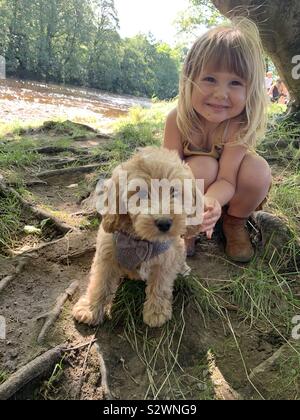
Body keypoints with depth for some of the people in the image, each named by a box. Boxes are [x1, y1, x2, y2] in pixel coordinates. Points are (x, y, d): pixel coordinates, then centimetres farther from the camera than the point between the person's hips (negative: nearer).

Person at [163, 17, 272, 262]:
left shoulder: (240, 124, -28)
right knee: (203, 166, -34)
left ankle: (235, 223, -1)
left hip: (222, 193, 1)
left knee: (257, 169, -30)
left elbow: (227, 179, -34)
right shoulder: (178, 119, -26)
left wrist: (211, 202, -57)